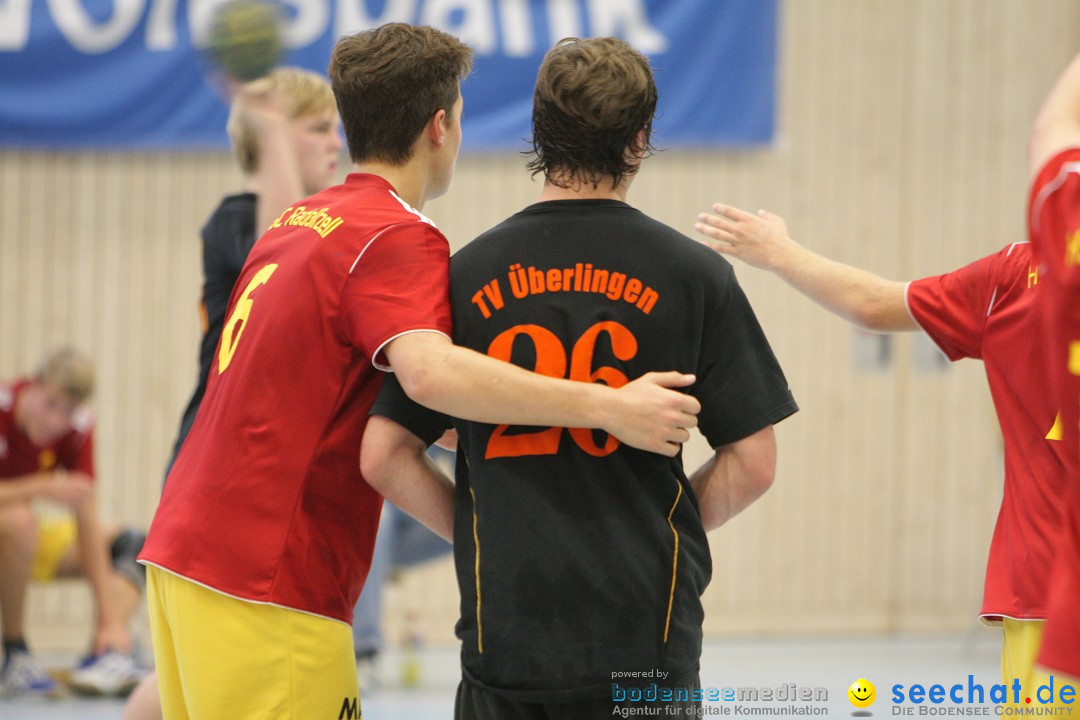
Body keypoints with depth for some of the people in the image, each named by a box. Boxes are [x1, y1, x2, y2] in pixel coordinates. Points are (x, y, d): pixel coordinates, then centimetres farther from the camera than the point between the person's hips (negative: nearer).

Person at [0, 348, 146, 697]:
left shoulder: (77, 428, -13)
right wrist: (42, 489, -45)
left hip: (28, 544, 6)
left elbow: (87, 522, -15)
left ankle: (107, 653, -25)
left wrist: (109, 619, -21)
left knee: (132, 546, -6)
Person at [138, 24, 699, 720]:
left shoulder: (297, 221, 15)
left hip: (182, 551, 9)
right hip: (265, 584, -9)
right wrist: (606, 407, -31)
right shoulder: (399, 239, -12)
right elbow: (428, 371, -31)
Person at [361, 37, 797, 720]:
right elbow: (753, 462, -1)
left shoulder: (467, 273, 2)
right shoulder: (692, 273, -2)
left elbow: (383, 454, 1)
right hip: (647, 634, -1)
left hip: (506, 631, 1)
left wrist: (479, 530, 12)